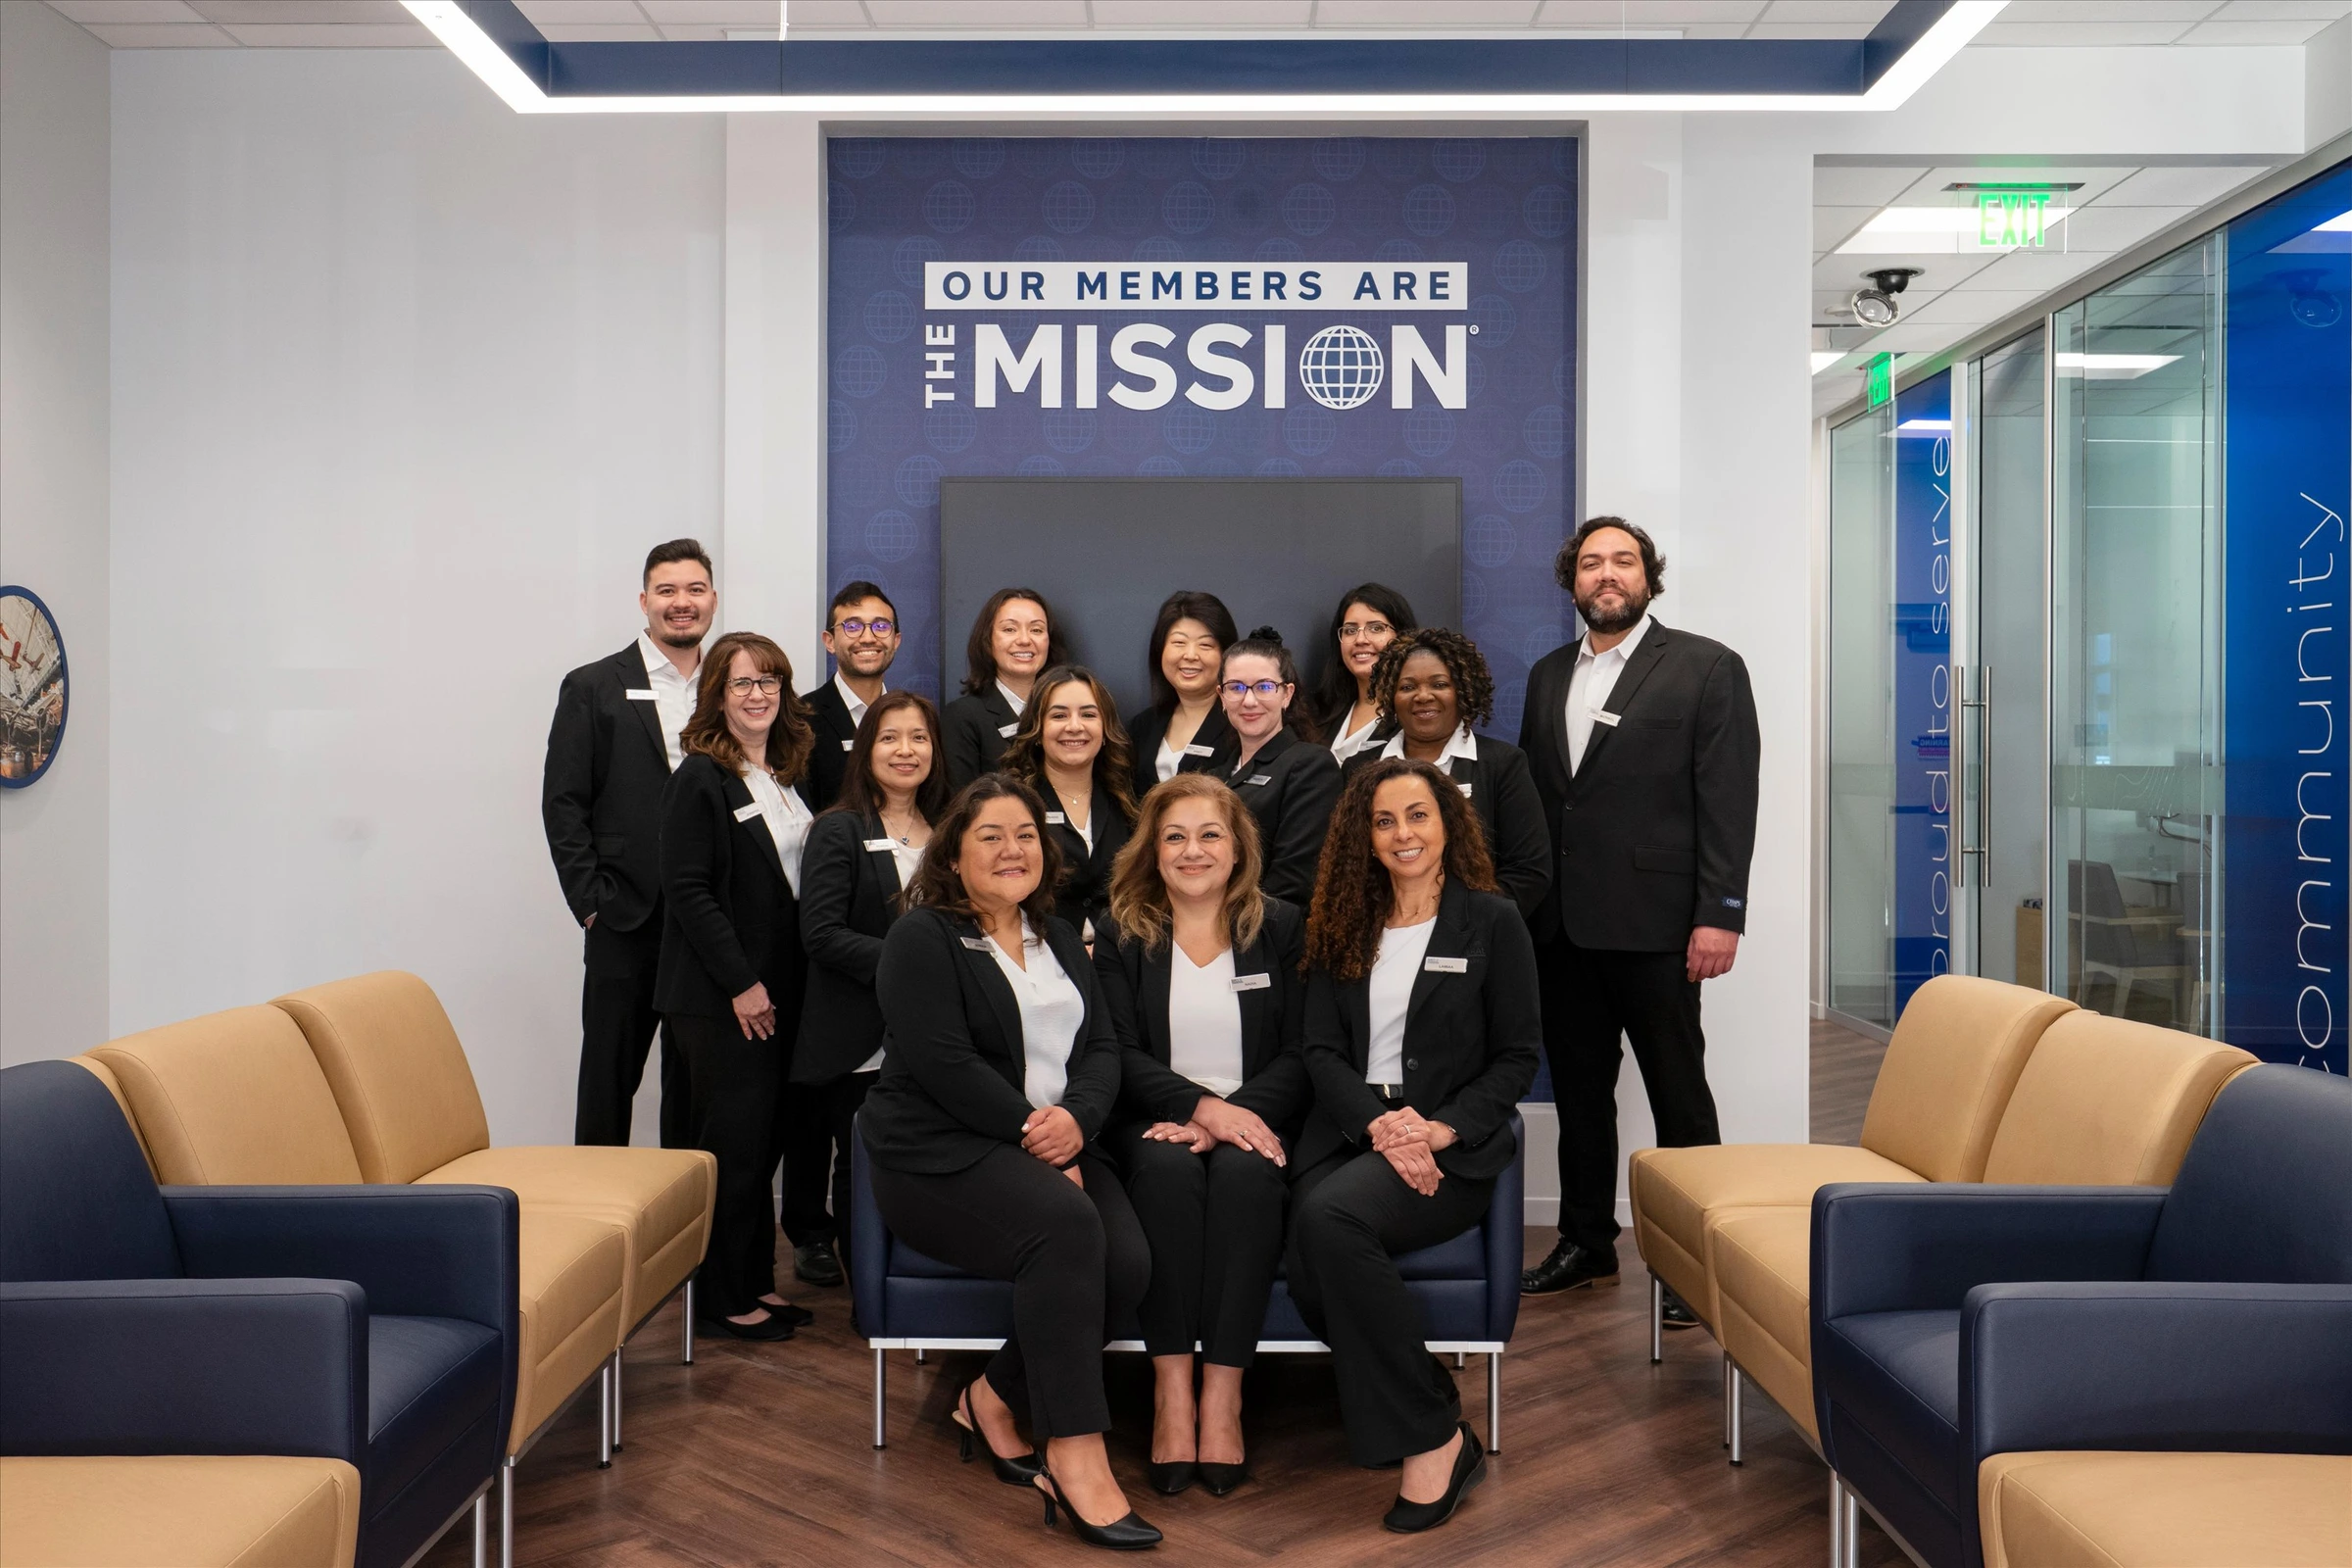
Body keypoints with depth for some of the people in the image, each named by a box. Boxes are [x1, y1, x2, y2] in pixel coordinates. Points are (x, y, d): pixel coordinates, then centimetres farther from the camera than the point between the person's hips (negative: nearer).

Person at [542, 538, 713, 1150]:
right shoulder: (592, 688, 2)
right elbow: (562, 806, -1)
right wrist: (592, 905, -8)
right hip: (626, 925, -2)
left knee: (696, 1078, 10)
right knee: (609, 1078, 6)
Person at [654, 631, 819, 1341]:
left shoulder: (786, 775, 12)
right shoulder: (700, 778, -11)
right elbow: (688, 889, -16)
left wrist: (778, 983, 10)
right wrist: (741, 982, -17)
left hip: (776, 988, 7)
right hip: (719, 995, -7)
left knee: (766, 1140, 12)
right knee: (735, 1141, -3)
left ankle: (756, 1280, 23)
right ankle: (722, 1296, 10)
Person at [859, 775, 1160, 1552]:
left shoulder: (1058, 938, 19)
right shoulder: (921, 937, -2)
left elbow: (1102, 1048, 10)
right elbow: (943, 1063, -13)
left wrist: (1077, 1119, -11)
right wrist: (1031, 1128, -16)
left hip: (1054, 1144, 6)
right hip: (940, 1153, -6)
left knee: (1127, 1261, -22)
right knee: (1064, 1225, -34)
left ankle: (992, 1398, 0)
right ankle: (1077, 1455, -29)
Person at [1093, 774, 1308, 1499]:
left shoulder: (1284, 929, 9)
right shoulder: (1123, 937, 10)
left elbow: (1300, 1056, 1)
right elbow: (1121, 1056, -1)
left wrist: (1233, 1116, -16)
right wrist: (1202, 1106, -18)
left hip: (1255, 1123, 0)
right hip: (1156, 1123, 0)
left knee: (1244, 1174, -33)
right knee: (1166, 1168, -33)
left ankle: (1223, 1394, -30)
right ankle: (1170, 1389, -29)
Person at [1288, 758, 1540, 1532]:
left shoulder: (1491, 921, 5)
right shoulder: (1343, 928, 15)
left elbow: (1517, 1055, 2)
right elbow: (1322, 1051, 7)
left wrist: (1440, 1129, -13)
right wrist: (1379, 1125, -12)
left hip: (1452, 1146, -3)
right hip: (1351, 1131, 4)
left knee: (1330, 1215, -33)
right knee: (1309, 1276, -28)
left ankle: (1431, 1440, -19)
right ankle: (1433, 1407, -6)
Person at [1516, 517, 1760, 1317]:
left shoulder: (1706, 667, -2)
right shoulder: (1547, 674, 14)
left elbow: (1729, 797, -7)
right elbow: (1532, 791, 13)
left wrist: (1720, 914, -14)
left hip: (1653, 921, -5)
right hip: (1561, 922, 5)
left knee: (1679, 1094, 4)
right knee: (1578, 1090, 14)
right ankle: (1587, 1243, 28)